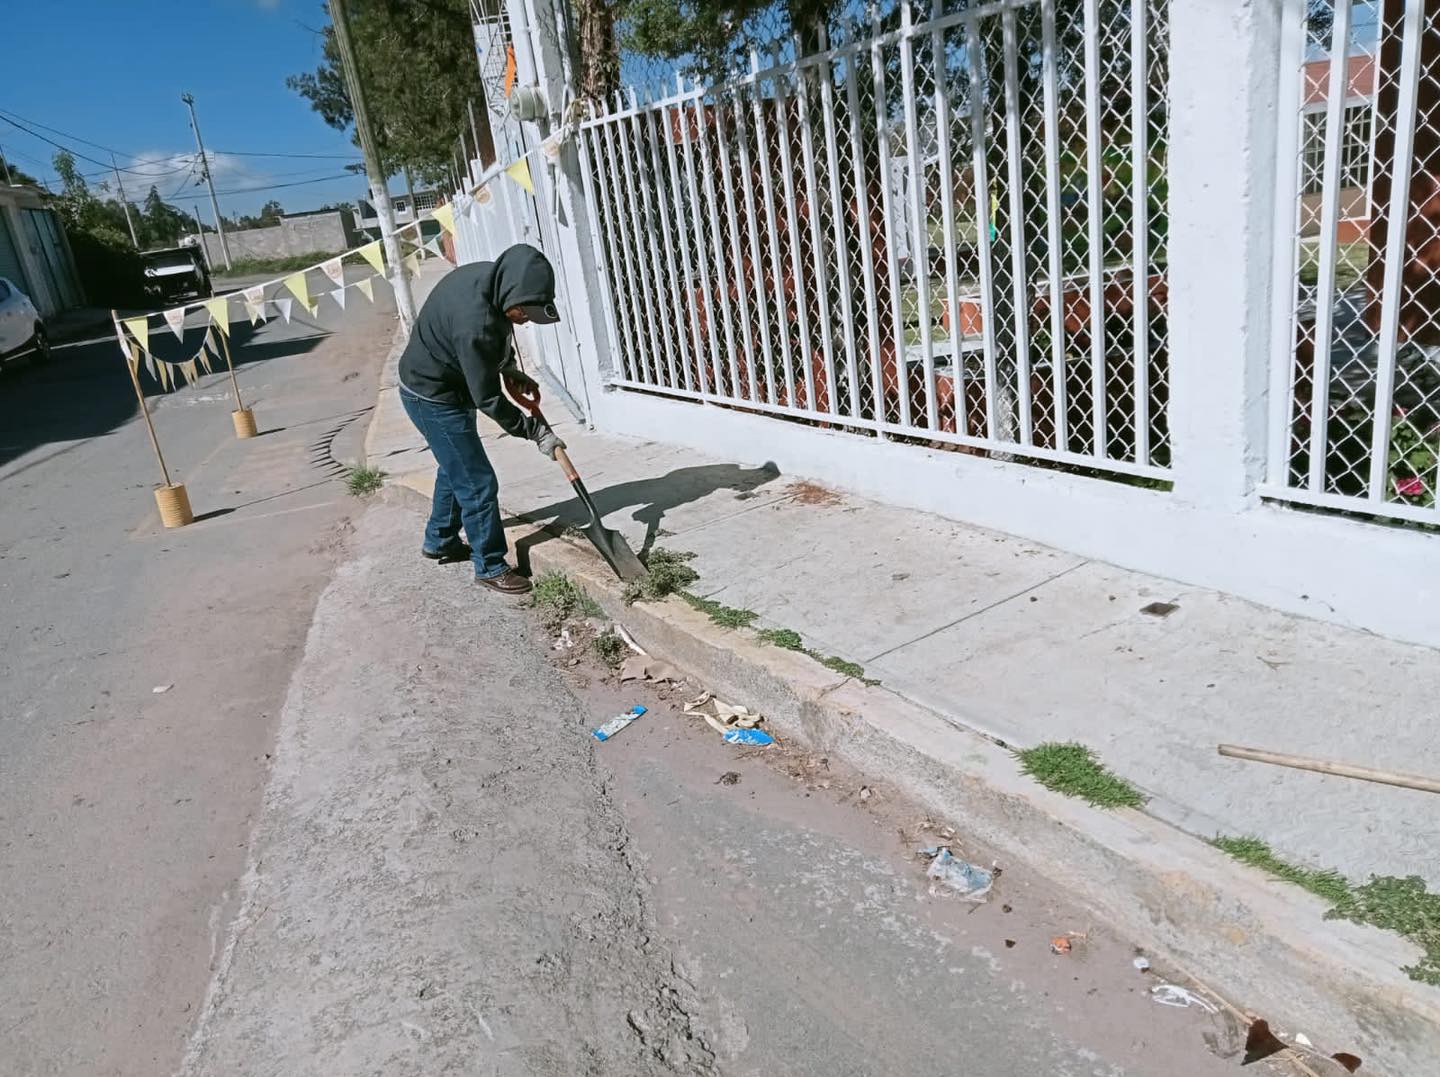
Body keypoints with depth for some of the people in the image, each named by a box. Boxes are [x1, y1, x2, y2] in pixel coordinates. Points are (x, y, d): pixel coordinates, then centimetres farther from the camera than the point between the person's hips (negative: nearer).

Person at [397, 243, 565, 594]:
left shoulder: (490, 277, -10)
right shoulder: (475, 323, -37)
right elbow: (488, 400, -29)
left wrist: (507, 367, 6)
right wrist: (536, 431, -22)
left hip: (445, 388, 10)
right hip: (433, 398, -10)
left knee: (454, 469, 24)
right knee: (478, 483, -5)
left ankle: (439, 541, 43)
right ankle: (490, 566, 9)